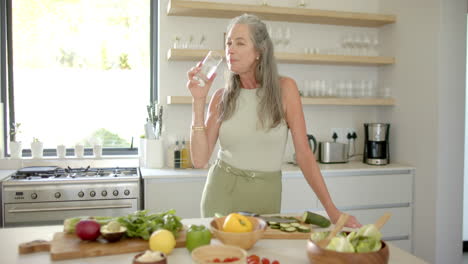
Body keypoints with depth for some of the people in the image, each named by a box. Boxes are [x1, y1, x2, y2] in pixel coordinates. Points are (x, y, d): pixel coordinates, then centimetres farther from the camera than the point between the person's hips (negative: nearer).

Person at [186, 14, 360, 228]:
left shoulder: (284, 88, -8)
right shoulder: (222, 97, -2)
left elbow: (304, 153, -8)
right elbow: (199, 159, -8)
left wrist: (331, 210, -11)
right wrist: (198, 100, -12)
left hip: (265, 194, -1)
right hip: (221, 191, 2)